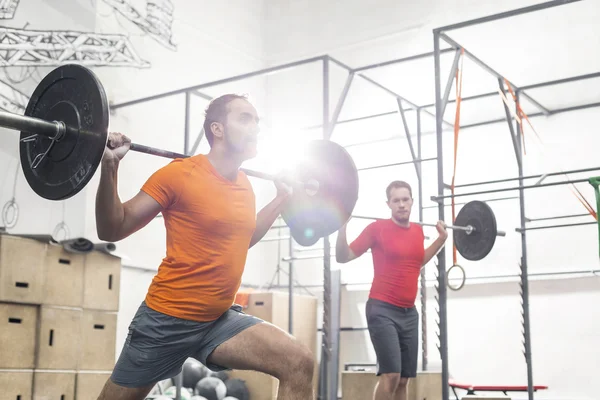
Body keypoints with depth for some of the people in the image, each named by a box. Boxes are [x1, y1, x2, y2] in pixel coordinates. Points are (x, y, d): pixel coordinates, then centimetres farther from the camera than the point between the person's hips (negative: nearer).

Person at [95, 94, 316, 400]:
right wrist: (109, 168, -24)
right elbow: (112, 230, -12)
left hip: (219, 319, 6)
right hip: (167, 318, -5)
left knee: (299, 364, -13)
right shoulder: (179, 173, -15)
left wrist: (282, 197, 22)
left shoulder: (244, 186, 6)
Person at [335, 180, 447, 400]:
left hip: (409, 313, 6)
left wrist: (442, 238, 25)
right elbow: (343, 257, -4)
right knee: (390, 375, -16)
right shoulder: (377, 228, -7)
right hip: (382, 310, -6)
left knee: (404, 378, 7)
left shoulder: (418, 231, 10)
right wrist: (342, 226, -17)